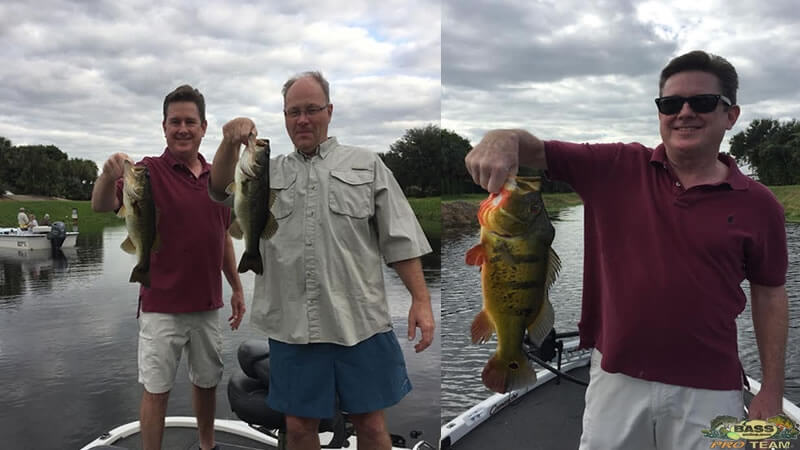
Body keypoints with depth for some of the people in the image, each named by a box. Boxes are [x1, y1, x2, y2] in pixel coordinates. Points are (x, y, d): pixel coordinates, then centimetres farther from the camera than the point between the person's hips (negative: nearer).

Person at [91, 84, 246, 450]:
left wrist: (237, 288, 13)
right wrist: (109, 175, -46)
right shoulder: (149, 171, -8)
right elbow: (101, 205, -24)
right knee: (156, 389, 4)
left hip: (208, 304, 5)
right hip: (162, 306, -5)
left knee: (207, 382, 18)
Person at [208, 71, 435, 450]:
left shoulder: (367, 165, 8)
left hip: (360, 323, -1)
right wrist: (230, 143, -21)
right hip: (292, 327, 2)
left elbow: (399, 238, 4)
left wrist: (421, 299, -5)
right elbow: (220, 188, -2)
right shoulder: (269, 172, 15)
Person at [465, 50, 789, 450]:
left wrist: (772, 391, 4)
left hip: (707, 391, 0)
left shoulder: (757, 203, -2)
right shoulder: (615, 167, -3)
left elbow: (770, 295, 4)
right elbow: (535, 150, -7)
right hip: (616, 379, 1)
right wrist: (504, 138, -31)